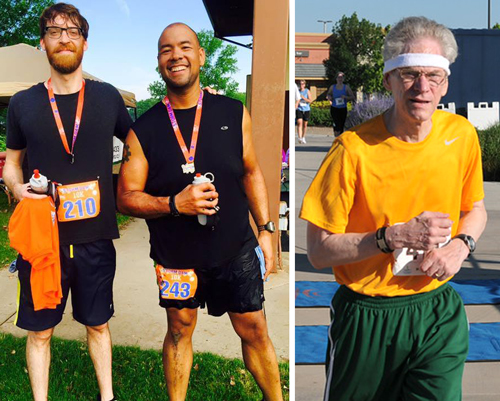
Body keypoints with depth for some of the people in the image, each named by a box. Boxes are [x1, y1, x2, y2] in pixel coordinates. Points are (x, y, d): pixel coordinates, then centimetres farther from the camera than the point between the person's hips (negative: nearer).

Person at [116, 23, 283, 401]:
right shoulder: (144, 129, -8)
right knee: (180, 331, 17)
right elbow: (126, 197, -6)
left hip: (236, 249, 1)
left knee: (255, 331, 11)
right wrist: (174, 204, -23)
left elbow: (251, 172, 7)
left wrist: (265, 228, 2)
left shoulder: (234, 114, -4)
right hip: (176, 256, 0)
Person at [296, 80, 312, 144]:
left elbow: (310, 100, -6)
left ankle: (303, 137, 24)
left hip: (306, 110, 0)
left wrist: (303, 98, -17)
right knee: (299, 122, -18)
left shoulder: (307, 91, 1)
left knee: (305, 124, 7)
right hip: (299, 109, 0)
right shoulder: (297, 91, 5)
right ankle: (300, 138, -24)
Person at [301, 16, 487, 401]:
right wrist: (395, 237, -27)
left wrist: (461, 244, -10)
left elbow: (475, 209, 12)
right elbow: (319, 251, -17)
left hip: (439, 312, 3)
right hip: (367, 319, -2)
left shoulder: (461, 134, -5)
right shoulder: (354, 149, -19)